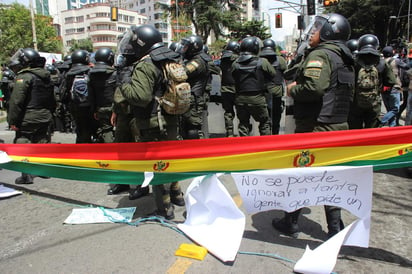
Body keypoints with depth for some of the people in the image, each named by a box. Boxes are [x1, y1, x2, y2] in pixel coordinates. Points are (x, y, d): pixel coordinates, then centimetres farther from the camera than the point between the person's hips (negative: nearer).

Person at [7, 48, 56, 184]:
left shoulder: (24, 77, -13)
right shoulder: (47, 77, 12)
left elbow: (16, 101, -17)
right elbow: (52, 100, 17)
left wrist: (13, 120, -12)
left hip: (27, 119, -7)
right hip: (45, 118, 7)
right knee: (42, 143, 16)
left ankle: (26, 175, 0)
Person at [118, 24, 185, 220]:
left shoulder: (145, 65, -18)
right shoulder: (172, 59, 10)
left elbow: (141, 96, -29)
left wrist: (123, 85, -14)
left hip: (153, 125, -9)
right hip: (171, 120, 9)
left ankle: (165, 207, 13)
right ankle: (176, 194, 39)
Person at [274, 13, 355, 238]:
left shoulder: (319, 54, -12)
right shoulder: (344, 59, 16)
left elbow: (314, 87, -29)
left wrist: (293, 89, -9)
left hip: (314, 126, -8)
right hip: (338, 125, 9)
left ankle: (290, 223, 18)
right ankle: (335, 228, 21)